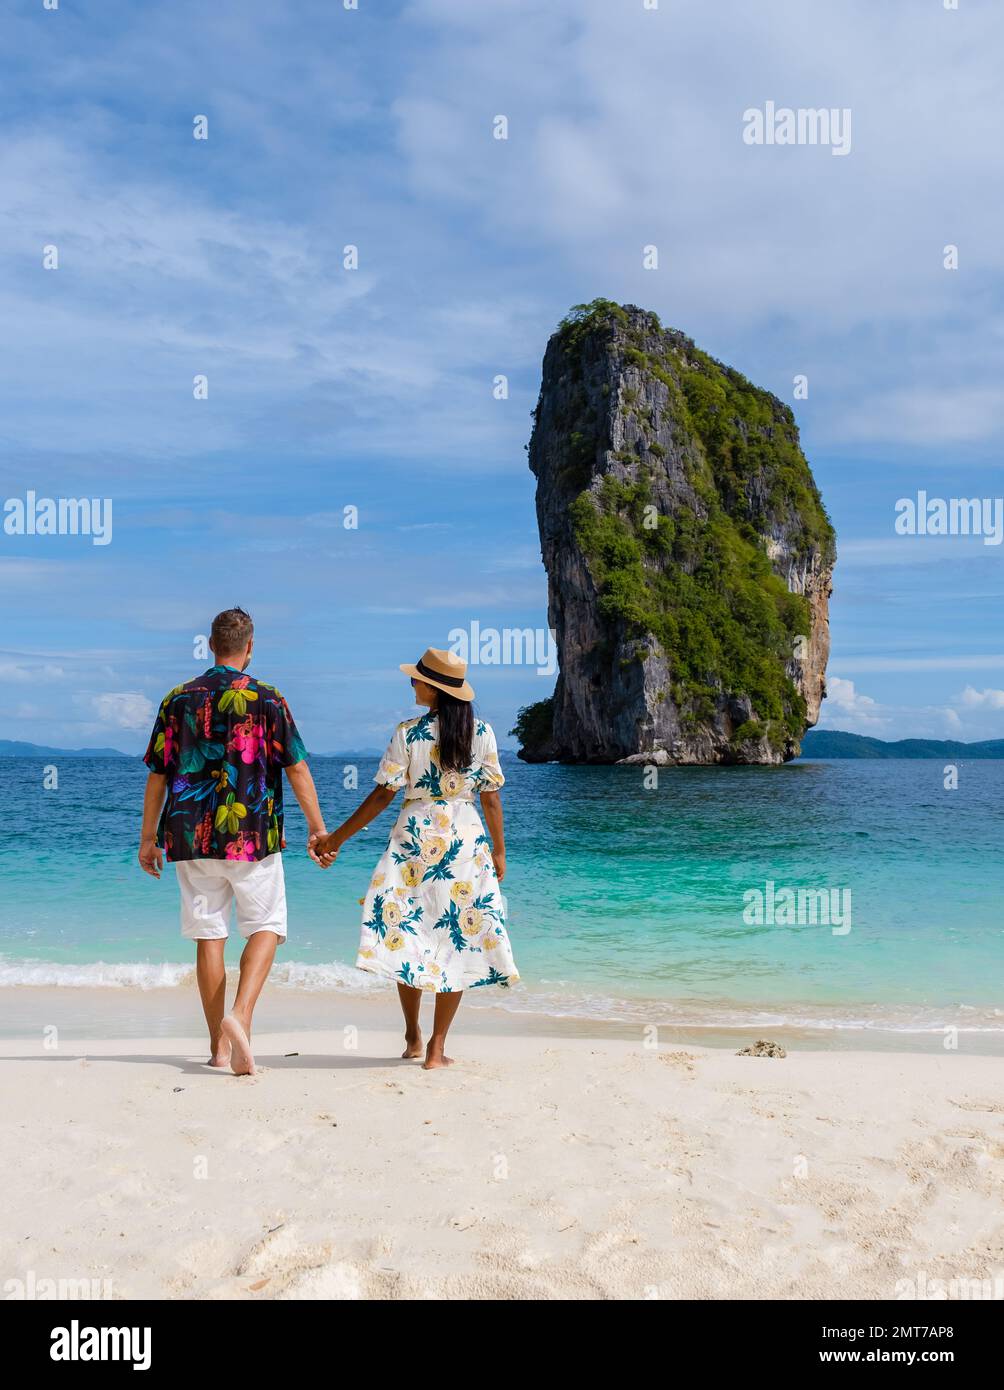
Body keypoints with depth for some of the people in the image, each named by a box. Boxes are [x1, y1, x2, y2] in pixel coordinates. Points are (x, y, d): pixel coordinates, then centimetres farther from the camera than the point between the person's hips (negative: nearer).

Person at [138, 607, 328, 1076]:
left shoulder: (178, 699, 5)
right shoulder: (266, 698, -4)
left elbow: (157, 774, 8)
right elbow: (297, 769, -5)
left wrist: (148, 838, 15)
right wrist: (318, 828, 3)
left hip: (191, 835, 3)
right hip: (252, 834, -3)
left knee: (208, 935, 9)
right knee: (266, 926, 7)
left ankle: (219, 1046, 15)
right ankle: (240, 1016, -15)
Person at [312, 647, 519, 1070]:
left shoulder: (408, 733, -6)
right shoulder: (482, 732, -1)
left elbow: (381, 797, -6)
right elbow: (491, 799, 2)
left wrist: (336, 839, 3)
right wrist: (498, 852, 12)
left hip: (414, 836, -1)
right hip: (467, 840, 1)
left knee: (407, 931, 12)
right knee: (458, 937, 4)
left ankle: (412, 1036, 18)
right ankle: (437, 1048, 5)